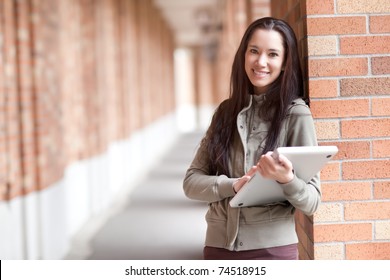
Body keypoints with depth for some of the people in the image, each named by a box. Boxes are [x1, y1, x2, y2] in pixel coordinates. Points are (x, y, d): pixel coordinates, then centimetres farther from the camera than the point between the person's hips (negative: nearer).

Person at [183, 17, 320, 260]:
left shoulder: (296, 114, -5)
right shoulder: (225, 112, 7)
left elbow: (312, 201, -6)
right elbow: (192, 181, 3)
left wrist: (287, 180, -26)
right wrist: (233, 185, -15)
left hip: (272, 248, -3)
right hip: (219, 246, 3)